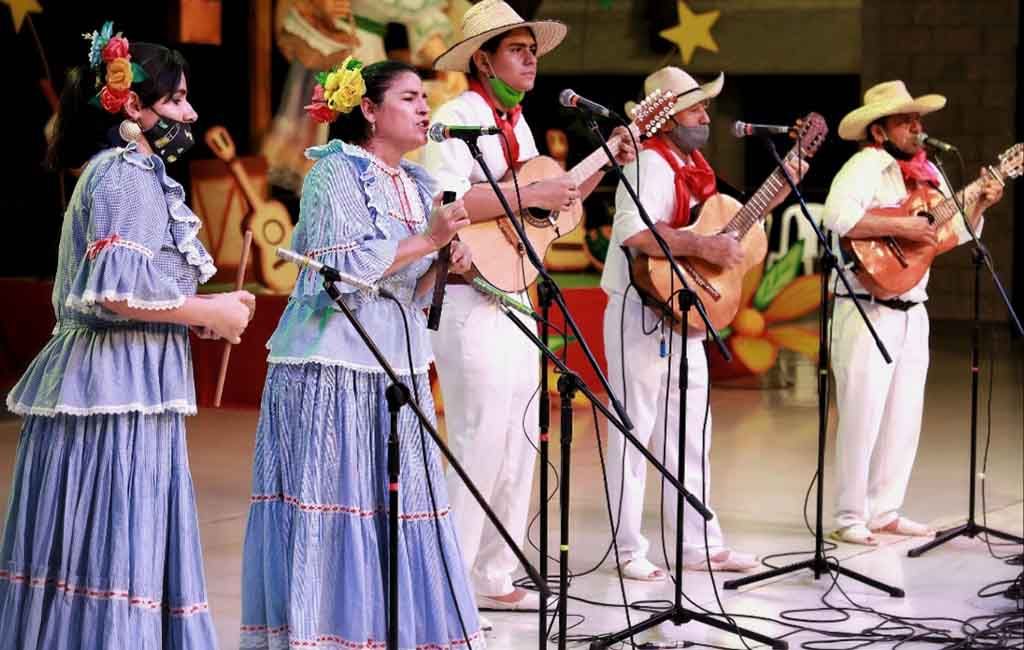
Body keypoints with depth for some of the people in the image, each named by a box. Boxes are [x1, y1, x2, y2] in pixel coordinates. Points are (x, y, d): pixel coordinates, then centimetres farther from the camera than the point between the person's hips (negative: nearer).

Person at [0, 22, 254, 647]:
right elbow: (116, 290, -22)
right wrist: (208, 312, -11)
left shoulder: (129, 171, 20)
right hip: (120, 391, -10)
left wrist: (204, 311, 14)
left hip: (109, 386, 10)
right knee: (116, 550, -9)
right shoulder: (128, 174, -11)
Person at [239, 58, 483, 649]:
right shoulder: (335, 173, -6)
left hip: (397, 373, 7)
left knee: (396, 509, 4)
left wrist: (444, 268, -2)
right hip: (331, 373, -7)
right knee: (330, 509, -7)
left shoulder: (419, 185, 16)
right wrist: (426, 240, -14)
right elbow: (341, 269, -16)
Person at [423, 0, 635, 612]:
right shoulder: (458, 116, -11)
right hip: (470, 300, -9)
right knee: (480, 446, -9)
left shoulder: (517, 124, 16)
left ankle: (494, 579, 19)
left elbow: (543, 207, 22)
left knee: (519, 445, 11)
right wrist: (533, 194, -23)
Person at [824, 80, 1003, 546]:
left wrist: (980, 204, 3)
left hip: (912, 312, 8)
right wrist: (899, 227, -27)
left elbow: (959, 231, 21)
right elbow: (838, 215, -28)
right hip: (868, 311, -8)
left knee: (904, 418, 12)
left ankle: (884, 511, 22)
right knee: (862, 416, -4)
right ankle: (850, 518, 4)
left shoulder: (926, 171, 13)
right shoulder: (867, 165, -11)